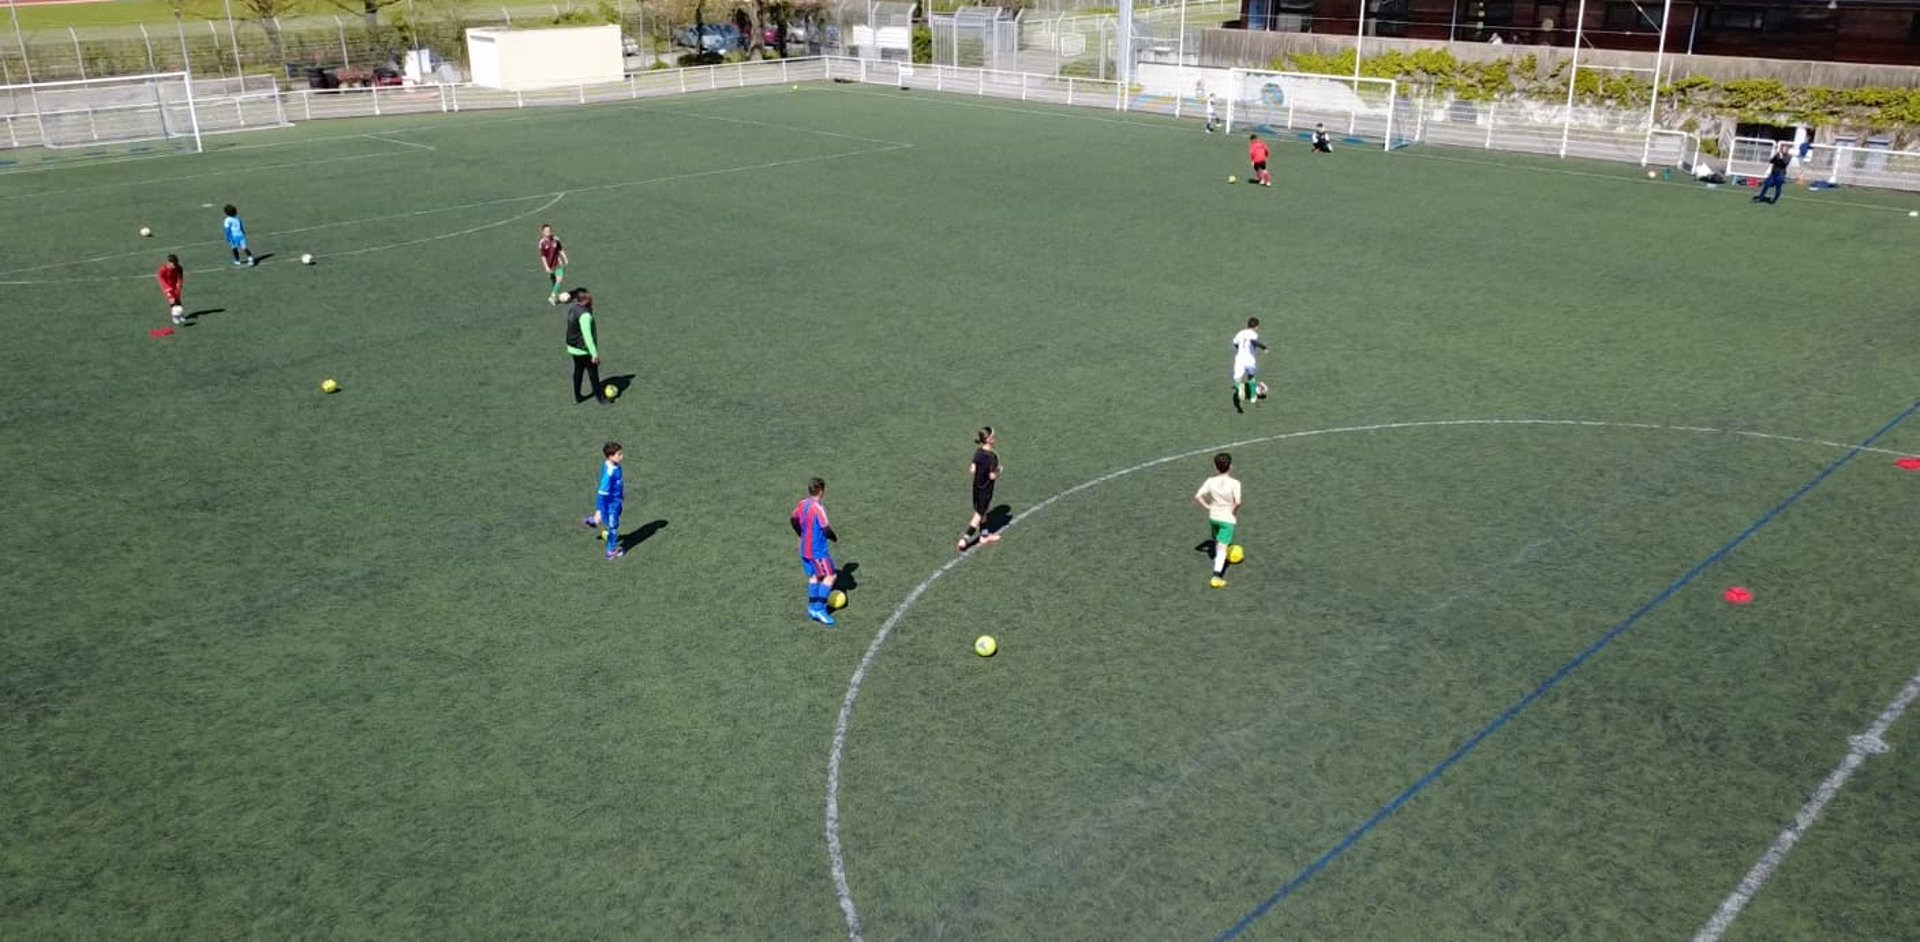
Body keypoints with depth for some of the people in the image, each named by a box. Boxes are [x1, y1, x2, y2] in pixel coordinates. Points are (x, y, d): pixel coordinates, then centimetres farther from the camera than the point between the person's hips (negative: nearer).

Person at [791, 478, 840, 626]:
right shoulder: (818, 508, -22)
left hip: (805, 549, 9)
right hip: (818, 551, -9)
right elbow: (826, 529, -22)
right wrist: (834, 537, -2)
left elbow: (793, 520, 19)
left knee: (814, 576, 19)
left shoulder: (802, 504, 4)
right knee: (829, 576, -4)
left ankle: (812, 607, 20)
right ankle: (819, 609, -7)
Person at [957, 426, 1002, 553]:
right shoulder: (992, 456, -25)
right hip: (986, 489, -7)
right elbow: (992, 476, -23)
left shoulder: (978, 451, -5)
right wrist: (998, 471, -4)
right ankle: (964, 539, 3)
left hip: (977, 487, 7)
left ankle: (984, 535, 39)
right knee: (979, 514, 5)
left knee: (983, 511, 23)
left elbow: (972, 470, -4)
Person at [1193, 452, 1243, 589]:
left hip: (1213, 516, 3)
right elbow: (1237, 502, -27)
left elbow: (1197, 496, -11)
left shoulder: (1210, 481, -8)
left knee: (1216, 541, 29)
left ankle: (1219, 562, 51)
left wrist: (1208, 506, 2)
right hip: (1228, 519, -3)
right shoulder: (1234, 483, -17)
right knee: (1222, 548, -4)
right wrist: (1235, 511, -6)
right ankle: (1216, 576, -14)